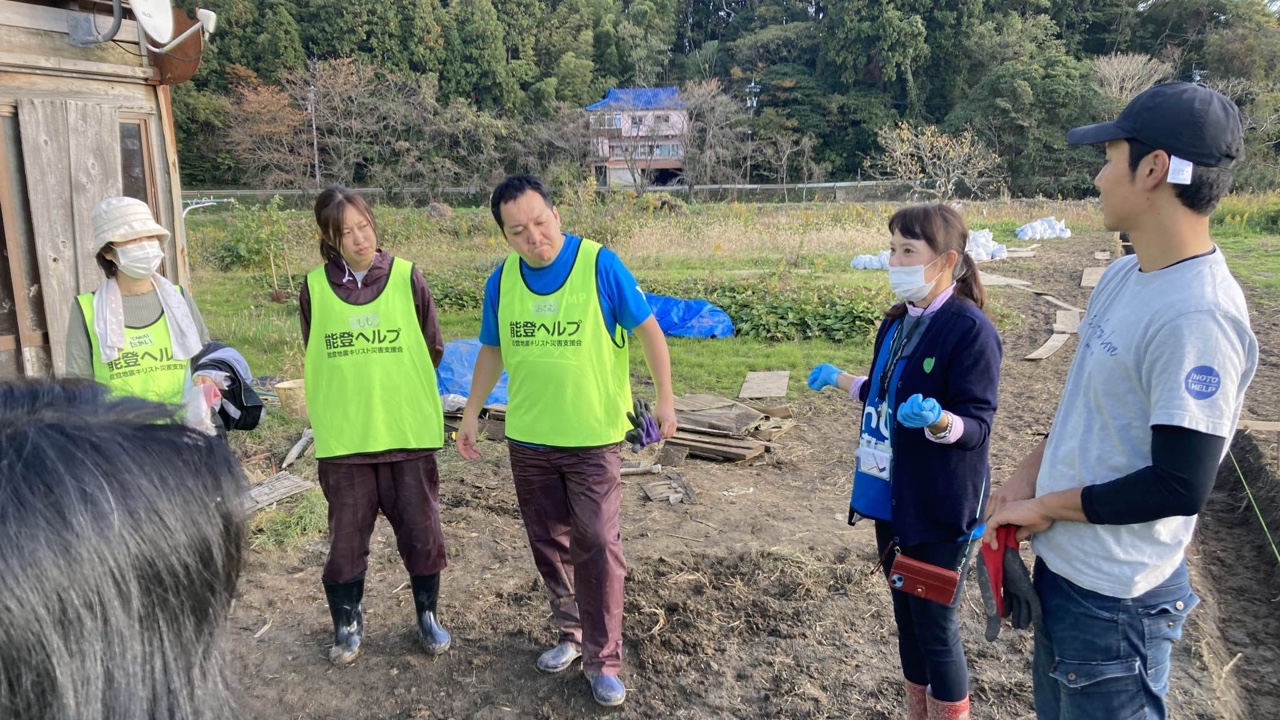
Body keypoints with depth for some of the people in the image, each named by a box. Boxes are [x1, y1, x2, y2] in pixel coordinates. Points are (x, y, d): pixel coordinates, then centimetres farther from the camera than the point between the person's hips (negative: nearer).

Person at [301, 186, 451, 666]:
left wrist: (400, 391, 7)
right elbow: (315, 360, 10)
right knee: (346, 534, 9)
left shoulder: (407, 278, -4)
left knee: (421, 530, 8)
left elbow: (433, 349, 4)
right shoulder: (315, 288, -1)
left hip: (409, 432, 0)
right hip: (342, 437, 1)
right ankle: (348, 622, 30)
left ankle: (428, 614, 29)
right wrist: (352, 394, 8)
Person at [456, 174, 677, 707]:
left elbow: (648, 330, -7)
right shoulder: (501, 280, -1)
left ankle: (603, 662, 12)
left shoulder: (600, 265, -14)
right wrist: (471, 415, 13)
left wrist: (665, 400, -10)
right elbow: (492, 351, 12)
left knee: (597, 547, -2)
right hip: (527, 439, 4)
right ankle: (572, 633, 33)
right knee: (548, 544, 14)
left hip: (592, 438, -4)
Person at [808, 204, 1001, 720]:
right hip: (890, 498, 8)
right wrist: (840, 380, 19)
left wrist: (936, 420, -39)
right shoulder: (898, 321, 6)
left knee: (935, 628, 6)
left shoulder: (970, 329, -18)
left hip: (939, 509, -8)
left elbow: (976, 425, -20)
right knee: (906, 618, 19)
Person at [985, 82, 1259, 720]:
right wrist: (1027, 476, 1)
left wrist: (1042, 507, -15)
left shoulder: (1197, 316, -26)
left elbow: (1178, 488, -26)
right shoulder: (1124, 274, 2)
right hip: (1061, 564, 8)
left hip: (1113, 600, -8)